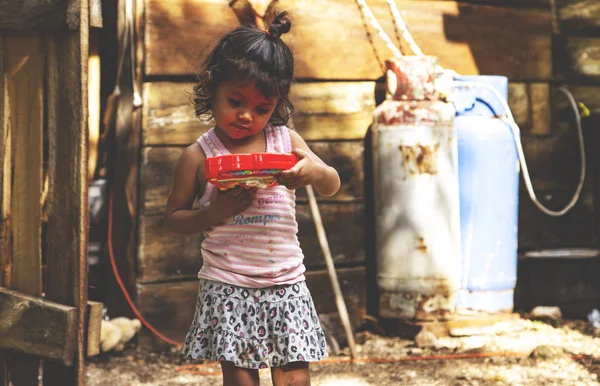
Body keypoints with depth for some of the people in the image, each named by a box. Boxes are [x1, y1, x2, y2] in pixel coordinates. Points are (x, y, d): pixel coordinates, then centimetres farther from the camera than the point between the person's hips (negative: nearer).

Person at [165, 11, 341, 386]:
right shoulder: (199, 155, -1)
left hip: (286, 283, 2)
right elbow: (174, 217, 3)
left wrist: (314, 172, -16)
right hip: (227, 287, -2)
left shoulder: (286, 140, 5)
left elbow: (332, 185, 7)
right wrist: (212, 214, -16)